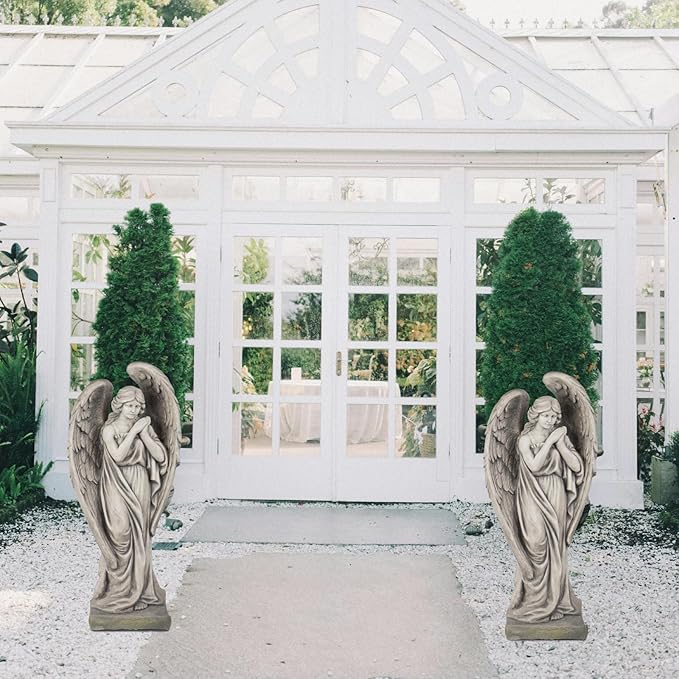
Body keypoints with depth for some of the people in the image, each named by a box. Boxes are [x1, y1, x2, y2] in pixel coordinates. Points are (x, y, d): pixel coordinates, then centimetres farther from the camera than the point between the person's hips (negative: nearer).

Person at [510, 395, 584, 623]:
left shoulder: (561, 437, 7)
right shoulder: (525, 439, -2)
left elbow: (576, 466, -4)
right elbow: (534, 466, -17)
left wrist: (559, 443, -10)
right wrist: (549, 441, -15)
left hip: (556, 497, 3)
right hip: (533, 497, -3)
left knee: (555, 547, 5)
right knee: (536, 544, -10)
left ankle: (554, 601, 16)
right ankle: (535, 602, 1)